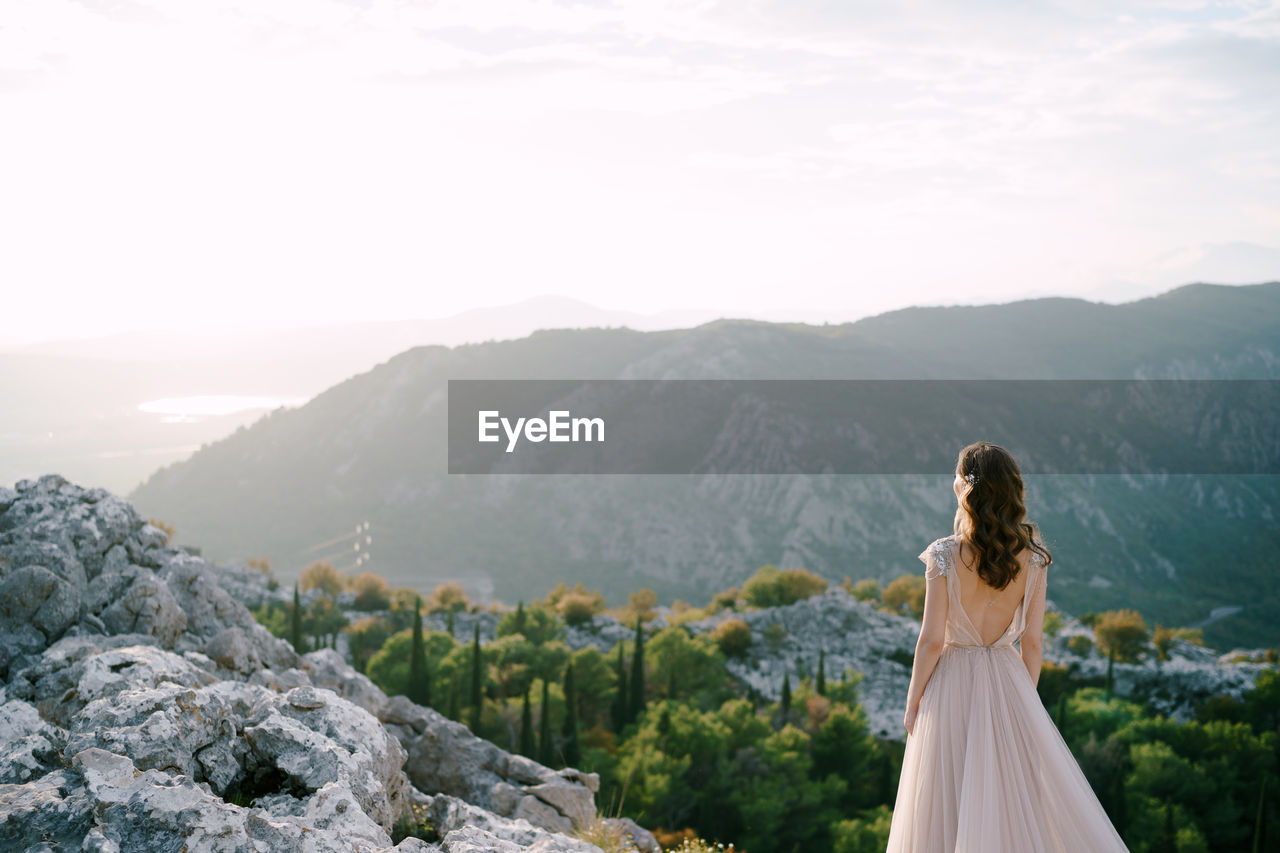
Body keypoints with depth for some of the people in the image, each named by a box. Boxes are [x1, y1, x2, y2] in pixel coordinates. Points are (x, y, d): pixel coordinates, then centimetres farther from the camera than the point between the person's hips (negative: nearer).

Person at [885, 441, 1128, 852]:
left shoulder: (944, 554, -15)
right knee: (1018, 795, 16)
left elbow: (931, 640, -12)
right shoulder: (1032, 556, -5)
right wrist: (1025, 696, 13)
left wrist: (912, 701, -1)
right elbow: (1032, 641, -1)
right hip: (1008, 680, 3)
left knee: (950, 808, 8)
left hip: (953, 682, -3)